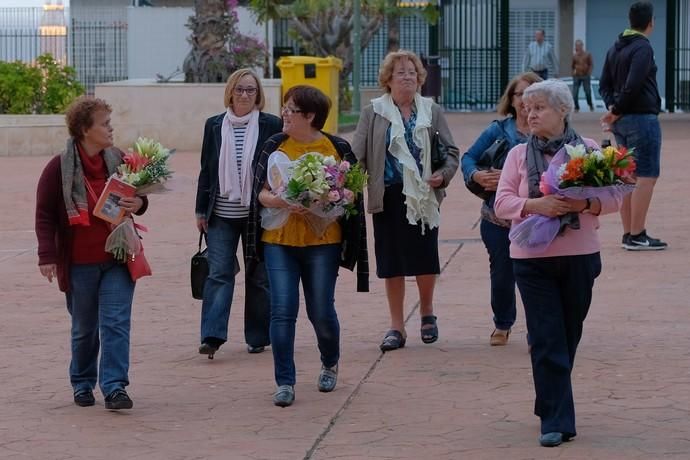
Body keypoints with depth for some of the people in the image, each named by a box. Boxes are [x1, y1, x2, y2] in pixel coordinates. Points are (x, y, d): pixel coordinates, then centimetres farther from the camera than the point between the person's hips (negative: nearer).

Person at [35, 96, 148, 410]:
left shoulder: (118, 161, 1)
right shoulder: (59, 168, -8)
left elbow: (137, 197, 15)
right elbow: (45, 214, -4)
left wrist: (138, 204, -9)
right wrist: (47, 256, -11)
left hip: (117, 258, 2)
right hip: (79, 263, -2)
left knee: (116, 322, -8)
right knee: (84, 328, 11)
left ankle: (114, 387, -9)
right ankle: (82, 384, 28)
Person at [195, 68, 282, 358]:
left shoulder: (271, 126, 0)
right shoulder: (214, 126, 7)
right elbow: (206, 170, 10)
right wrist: (202, 210, 8)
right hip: (222, 214, 1)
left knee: (258, 276, 7)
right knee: (218, 274, -7)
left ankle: (257, 337, 16)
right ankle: (212, 336, -12)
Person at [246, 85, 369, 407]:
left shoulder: (337, 148, 0)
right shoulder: (274, 146, 4)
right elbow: (261, 192, 2)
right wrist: (282, 202, -18)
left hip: (322, 241, -1)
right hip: (279, 240, 1)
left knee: (321, 311, 5)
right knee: (282, 311, -5)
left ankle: (330, 363, 34)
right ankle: (285, 383, 2)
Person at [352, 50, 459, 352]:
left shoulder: (432, 112, 8)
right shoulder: (373, 113, 4)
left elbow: (451, 151, 11)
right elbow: (357, 156, -1)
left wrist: (443, 175, -8)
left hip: (424, 197, 1)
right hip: (388, 197, -1)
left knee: (426, 260, 2)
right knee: (392, 264, 3)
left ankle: (427, 313, 29)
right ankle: (397, 327, 12)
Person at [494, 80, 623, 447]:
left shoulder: (588, 150, 3)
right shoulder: (518, 155, 6)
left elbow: (613, 198, 0)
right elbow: (502, 203, -1)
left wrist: (584, 204, -20)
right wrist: (536, 205, -19)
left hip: (579, 255, 0)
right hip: (532, 257, 0)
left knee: (568, 336, 10)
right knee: (546, 340, -5)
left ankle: (551, 407, 28)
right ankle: (556, 421, -5)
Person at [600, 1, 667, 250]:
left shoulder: (615, 48, 13)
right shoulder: (642, 48, -14)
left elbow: (604, 84, 14)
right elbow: (633, 86, -21)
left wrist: (613, 108, 1)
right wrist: (616, 111, -9)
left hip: (622, 121, 9)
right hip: (642, 118, -9)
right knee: (646, 176, -6)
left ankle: (629, 233, 15)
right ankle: (637, 236, -8)